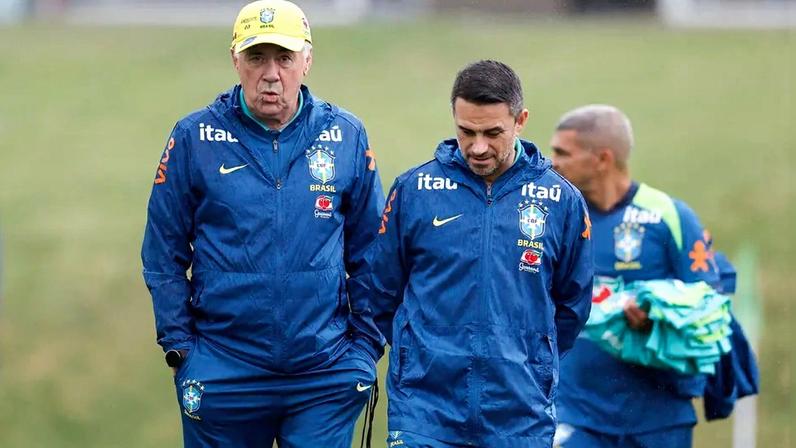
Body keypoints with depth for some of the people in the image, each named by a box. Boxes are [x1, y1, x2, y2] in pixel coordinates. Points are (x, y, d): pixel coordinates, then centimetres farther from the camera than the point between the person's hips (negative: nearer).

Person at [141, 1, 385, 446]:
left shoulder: (346, 136, 3)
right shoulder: (194, 138, -2)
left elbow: (370, 255, 8)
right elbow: (163, 255, 3)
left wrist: (366, 345, 4)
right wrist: (180, 345, -3)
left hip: (327, 378, 1)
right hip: (222, 373, 0)